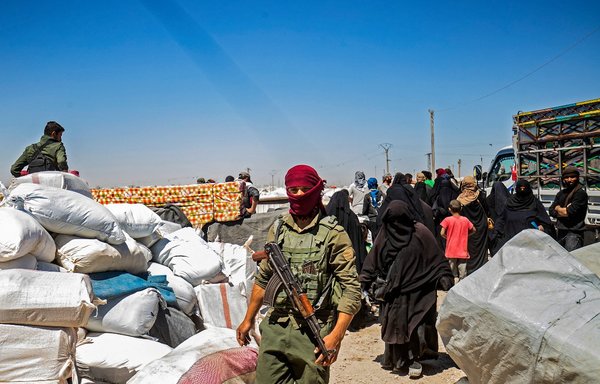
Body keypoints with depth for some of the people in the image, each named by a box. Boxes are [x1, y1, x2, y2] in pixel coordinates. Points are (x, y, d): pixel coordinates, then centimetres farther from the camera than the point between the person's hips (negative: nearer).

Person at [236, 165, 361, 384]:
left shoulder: (333, 234, -7)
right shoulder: (278, 229, 8)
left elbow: (351, 289, -10)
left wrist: (337, 336, -19)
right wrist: (248, 319, 20)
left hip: (313, 333, -4)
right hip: (274, 329, 4)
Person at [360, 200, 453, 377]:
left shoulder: (420, 233, -9)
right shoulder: (385, 234, 1)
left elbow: (436, 259, -6)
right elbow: (373, 260, 6)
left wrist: (444, 279, -12)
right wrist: (365, 281, 3)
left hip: (417, 291, -3)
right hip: (394, 291, 3)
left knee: (417, 325, -2)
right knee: (395, 325, 9)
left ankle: (414, 358, 15)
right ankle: (396, 359, 24)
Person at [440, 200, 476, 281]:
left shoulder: (448, 220, -8)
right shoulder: (465, 220, 1)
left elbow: (442, 233, -11)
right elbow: (473, 230, 12)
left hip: (452, 251, -1)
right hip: (463, 251, 1)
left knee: (454, 274, 10)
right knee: (463, 275, 3)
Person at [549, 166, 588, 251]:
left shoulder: (581, 193, -8)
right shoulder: (561, 193, 12)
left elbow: (571, 212, -17)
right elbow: (551, 211, 8)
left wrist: (558, 209, 2)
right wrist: (565, 211, -10)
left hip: (574, 232, -7)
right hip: (560, 231, 7)